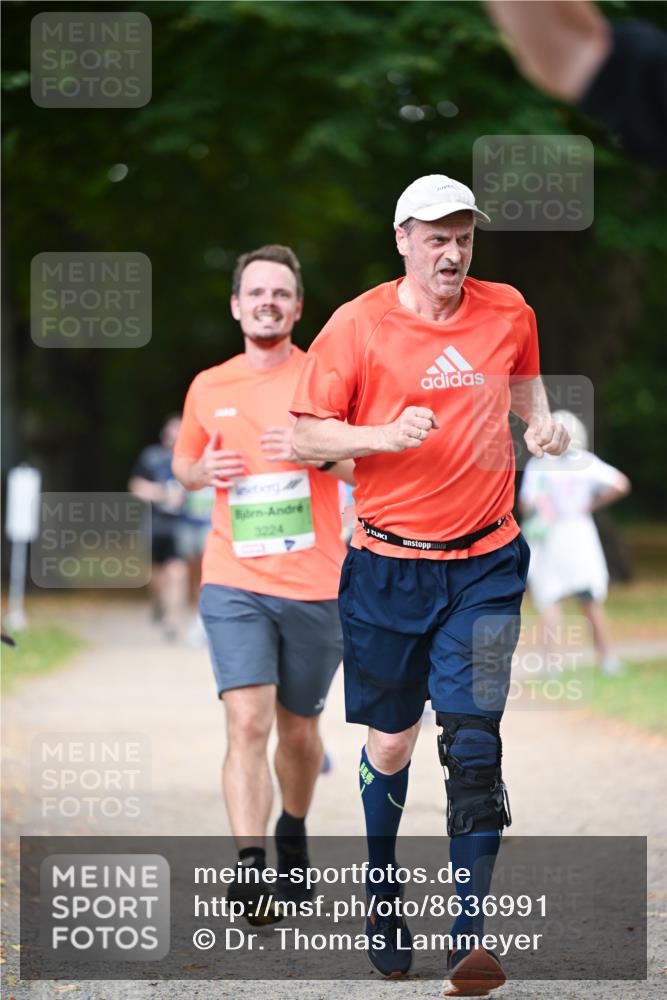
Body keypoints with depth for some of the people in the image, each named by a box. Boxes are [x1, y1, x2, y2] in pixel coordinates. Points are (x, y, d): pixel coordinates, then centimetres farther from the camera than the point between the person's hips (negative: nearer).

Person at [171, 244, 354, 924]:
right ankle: (250, 867, -21)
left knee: (299, 729, 12)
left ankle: (293, 831, 39)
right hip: (234, 585, 0)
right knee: (247, 722, -16)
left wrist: (318, 452, -18)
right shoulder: (208, 388, 8)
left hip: (315, 587, 0)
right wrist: (204, 471, 0)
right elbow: (182, 464, 24)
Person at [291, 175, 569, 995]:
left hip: (485, 562, 1)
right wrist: (386, 435, -18)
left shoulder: (508, 312, 5)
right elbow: (307, 436, -2)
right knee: (390, 742, 9)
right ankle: (382, 890, 35)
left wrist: (541, 421, 5)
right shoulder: (357, 326, -5)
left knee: (473, 741, -10)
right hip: (389, 564, -1)